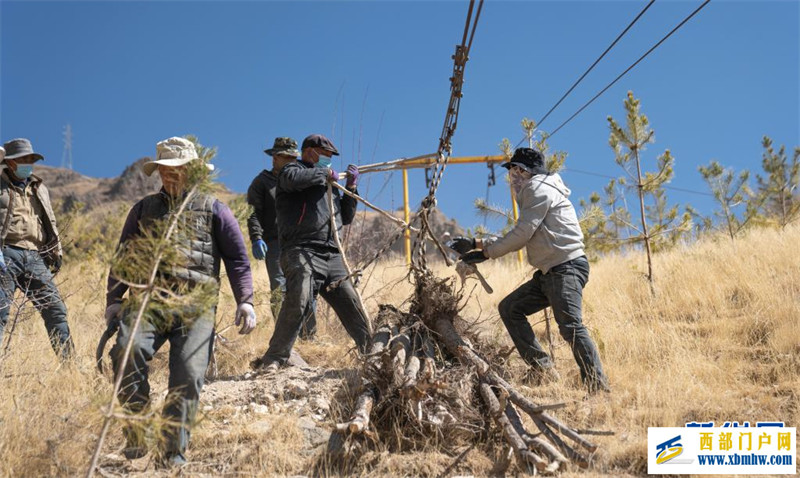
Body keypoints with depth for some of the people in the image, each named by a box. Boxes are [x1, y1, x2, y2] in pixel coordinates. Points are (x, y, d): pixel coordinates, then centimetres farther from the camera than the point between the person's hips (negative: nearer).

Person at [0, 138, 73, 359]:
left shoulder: (39, 188, 23)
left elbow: (50, 222, 25)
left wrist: (56, 252, 16)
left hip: (35, 257, 4)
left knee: (55, 308, -1)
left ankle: (68, 359, 3)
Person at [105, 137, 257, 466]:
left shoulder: (213, 209, 15)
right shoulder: (144, 209, 23)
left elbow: (237, 257, 11)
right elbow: (123, 256, 24)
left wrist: (245, 300, -2)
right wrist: (113, 299, 12)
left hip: (195, 307, -1)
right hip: (148, 300, 2)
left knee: (188, 375, -14)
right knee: (128, 350, -26)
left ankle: (174, 454, -5)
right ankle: (136, 437, -14)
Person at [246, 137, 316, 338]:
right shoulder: (262, 182, 9)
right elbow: (254, 213, -1)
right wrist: (256, 238, -14)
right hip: (276, 243, -4)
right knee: (280, 290, -8)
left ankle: (309, 336, 6)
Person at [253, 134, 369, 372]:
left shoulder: (327, 182, 30)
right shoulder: (293, 169, 8)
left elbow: (346, 217, 31)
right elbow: (291, 178, -19)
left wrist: (351, 187, 19)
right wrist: (324, 173, -6)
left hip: (332, 255, 7)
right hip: (302, 252, -7)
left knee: (351, 304, 4)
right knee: (298, 301, -23)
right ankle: (273, 359, -17)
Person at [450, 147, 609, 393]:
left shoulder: (538, 189, -5)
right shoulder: (534, 192, 26)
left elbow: (521, 234, -13)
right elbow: (520, 238, 24)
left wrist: (485, 251, -5)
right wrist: (476, 244, 19)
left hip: (567, 267, -11)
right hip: (549, 271, 11)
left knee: (570, 326, -21)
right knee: (509, 308, 7)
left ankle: (598, 387, -21)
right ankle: (543, 369, 1)